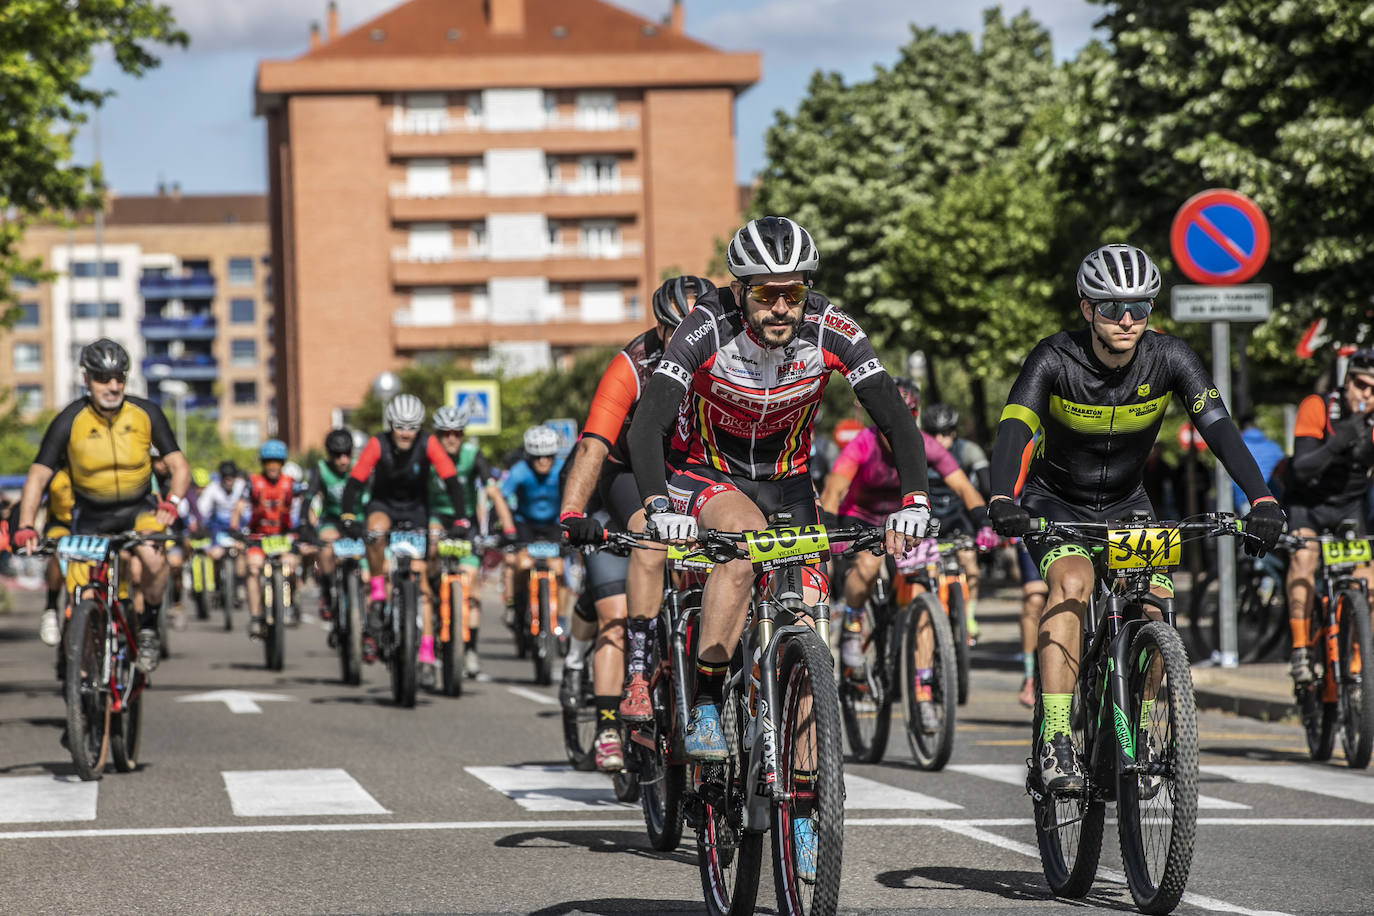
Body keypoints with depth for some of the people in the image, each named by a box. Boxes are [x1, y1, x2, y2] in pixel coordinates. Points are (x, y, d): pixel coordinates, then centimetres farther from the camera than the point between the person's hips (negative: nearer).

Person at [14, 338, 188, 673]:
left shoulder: (146, 413, -13)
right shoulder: (70, 422, -16)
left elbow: (180, 466, -11)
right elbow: (38, 475, -16)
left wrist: (171, 502, -31)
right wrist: (25, 526, -30)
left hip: (138, 508, -1)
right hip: (91, 514, 1)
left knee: (152, 559, -32)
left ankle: (149, 627, -7)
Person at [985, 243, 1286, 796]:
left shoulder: (1168, 359, -19)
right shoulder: (1055, 360, -25)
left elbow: (1218, 427, -29)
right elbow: (1013, 429, -37)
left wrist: (1262, 501, -45)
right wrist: (1001, 501, -57)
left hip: (1125, 504, 3)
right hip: (1055, 501, -3)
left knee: (1157, 603, -17)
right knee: (1072, 582, -30)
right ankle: (1055, 741, -31)